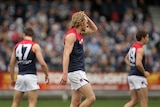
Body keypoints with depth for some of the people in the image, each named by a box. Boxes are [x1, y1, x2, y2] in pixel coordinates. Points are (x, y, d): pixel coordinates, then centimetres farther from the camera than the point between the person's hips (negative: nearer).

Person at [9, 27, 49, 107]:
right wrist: (47, 75, 5)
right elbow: (42, 63, -11)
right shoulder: (35, 46, -4)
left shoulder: (17, 46, 9)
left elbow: (11, 64, 12)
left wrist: (12, 79, 21)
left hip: (20, 76, 4)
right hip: (31, 76, -4)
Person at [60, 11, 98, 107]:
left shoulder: (79, 34, 14)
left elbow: (94, 29, 30)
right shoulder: (71, 35, -13)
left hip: (79, 72, 10)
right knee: (91, 98, -13)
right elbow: (66, 55, -21)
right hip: (76, 72, -10)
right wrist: (65, 74, -29)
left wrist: (87, 18, 12)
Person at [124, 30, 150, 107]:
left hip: (131, 75, 9)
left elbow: (126, 59, 29)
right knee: (144, 101, -3)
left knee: (134, 101, 10)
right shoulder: (140, 49, -15)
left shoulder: (133, 46, 14)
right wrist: (144, 72, -14)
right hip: (138, 76, -9)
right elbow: (138, 63, -28)